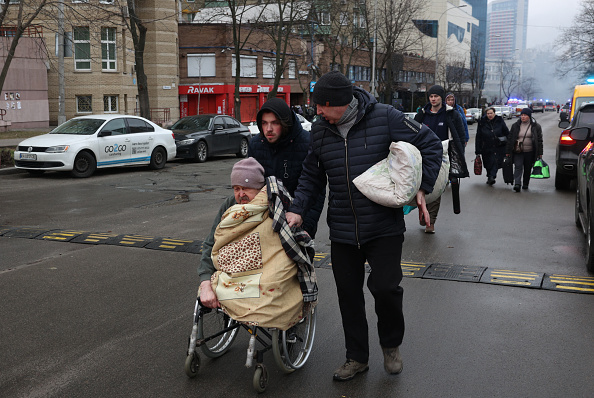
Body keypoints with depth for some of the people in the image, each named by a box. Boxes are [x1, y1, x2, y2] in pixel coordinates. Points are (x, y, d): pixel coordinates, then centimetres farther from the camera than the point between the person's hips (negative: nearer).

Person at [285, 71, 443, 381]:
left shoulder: (385, 117, -11)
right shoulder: (319, 130, 2)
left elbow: (430, 144, -1)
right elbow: (312, 176, 13)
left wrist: (422, 188, -9)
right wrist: (297, 209, -2)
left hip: (385, 227, -4)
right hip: (342, 230, 4)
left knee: (385, 286, -11)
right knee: (348, 294, 10)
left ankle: (391, 345, 20)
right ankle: (357, 358, 29)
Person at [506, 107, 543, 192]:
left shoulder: (536, 126, 3)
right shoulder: (515, 126, 7)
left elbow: (539, 140, 4)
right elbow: (510, 139, 8)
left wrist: (540, 153, -1)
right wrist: (508, 152, 4)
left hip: (530, 152, 0)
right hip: (518, 151, 0)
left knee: (528, 169, 8)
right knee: (518, 167, -13)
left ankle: (525, 184, 23)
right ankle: (517, 184, -21)